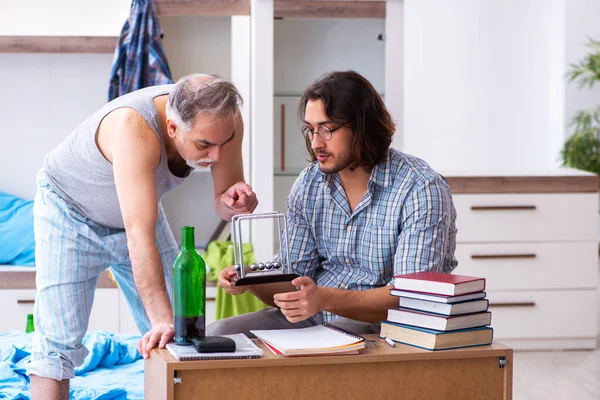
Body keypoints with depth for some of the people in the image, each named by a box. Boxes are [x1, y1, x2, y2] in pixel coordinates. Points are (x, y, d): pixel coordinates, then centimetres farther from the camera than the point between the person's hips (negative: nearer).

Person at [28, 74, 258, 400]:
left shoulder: (224, 121, -24)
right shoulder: (134, 128, -42)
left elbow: (223, 204, -11)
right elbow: (139, 235, -46)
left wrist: (232, 202, -35)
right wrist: (163, 320, -50)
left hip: (137, 211, 5)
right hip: (70, 211, -5)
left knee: (180, 337, -2)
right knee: (58, 342, -14)